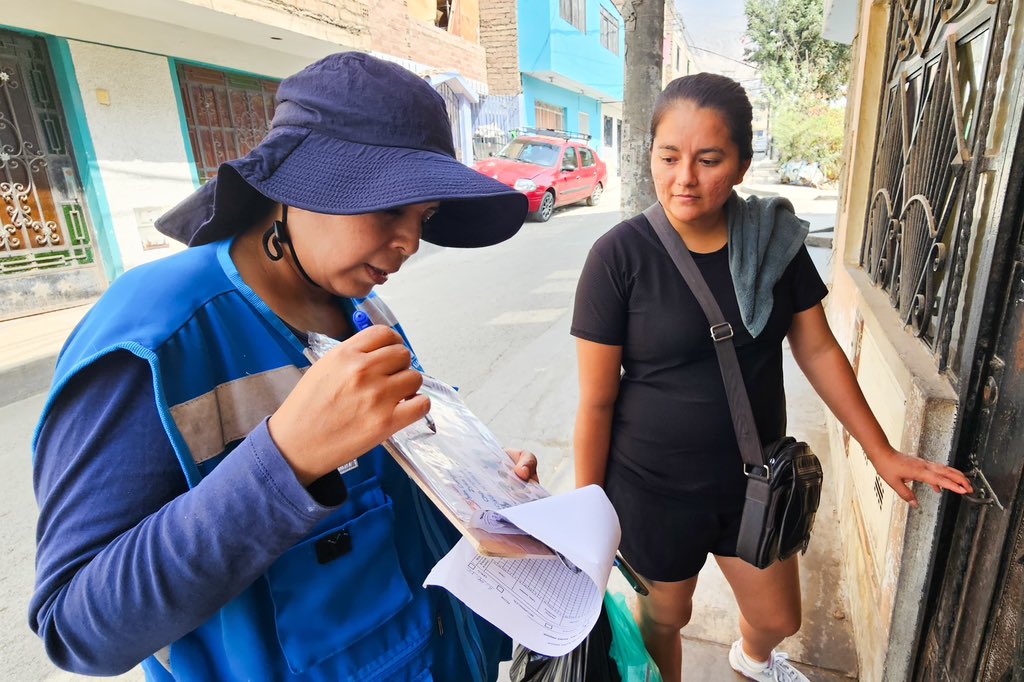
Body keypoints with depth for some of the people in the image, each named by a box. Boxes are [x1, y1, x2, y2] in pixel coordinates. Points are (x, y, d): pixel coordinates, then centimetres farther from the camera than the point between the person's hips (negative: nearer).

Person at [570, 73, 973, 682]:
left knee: (779, 619, 24)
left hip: (753, 478, 4)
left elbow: (817, 348, 4)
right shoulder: (620, 256, -19)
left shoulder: (774, 239, -7)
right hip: (655, 488, -3)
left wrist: (883, 453, 5)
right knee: (665, 616, 19)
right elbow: (596, 402, -15)